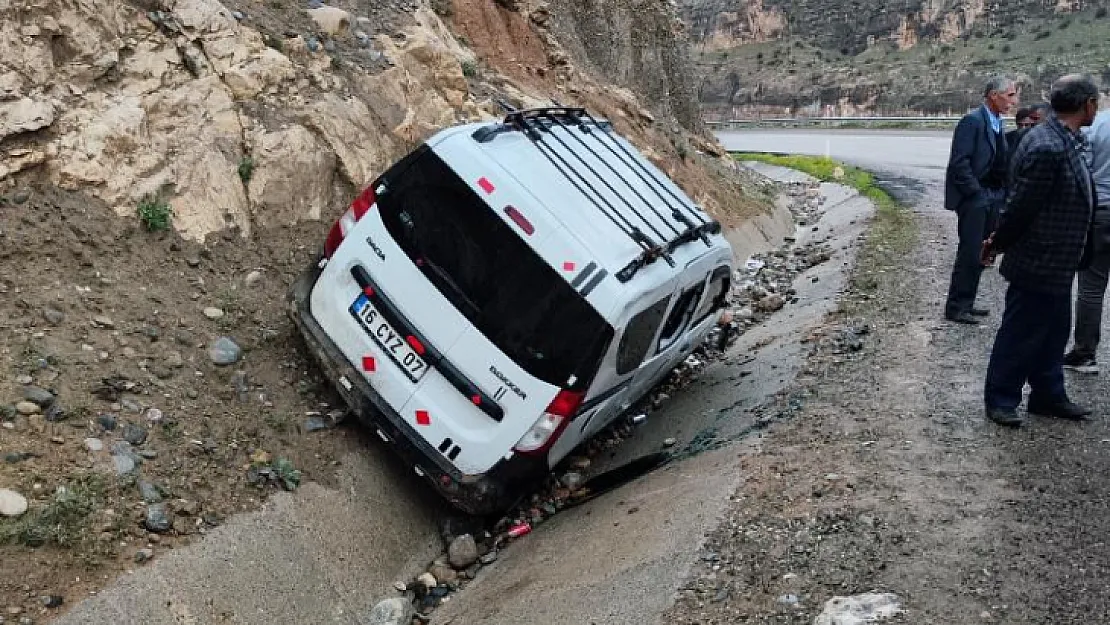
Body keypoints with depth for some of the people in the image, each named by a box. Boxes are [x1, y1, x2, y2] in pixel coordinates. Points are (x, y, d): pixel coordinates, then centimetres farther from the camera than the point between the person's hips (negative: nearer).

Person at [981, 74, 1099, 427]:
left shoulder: (1066, 142, 6)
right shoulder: (1048, 147, -26)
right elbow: (1021, 206, -22)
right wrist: (998, 244, -9)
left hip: (1056, 264, 10)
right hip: (1038, 264, -9)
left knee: (1054, 332, 20)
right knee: (1020, 335, 5)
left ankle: (1048, 396, 34)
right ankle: (1001, 400, 19)